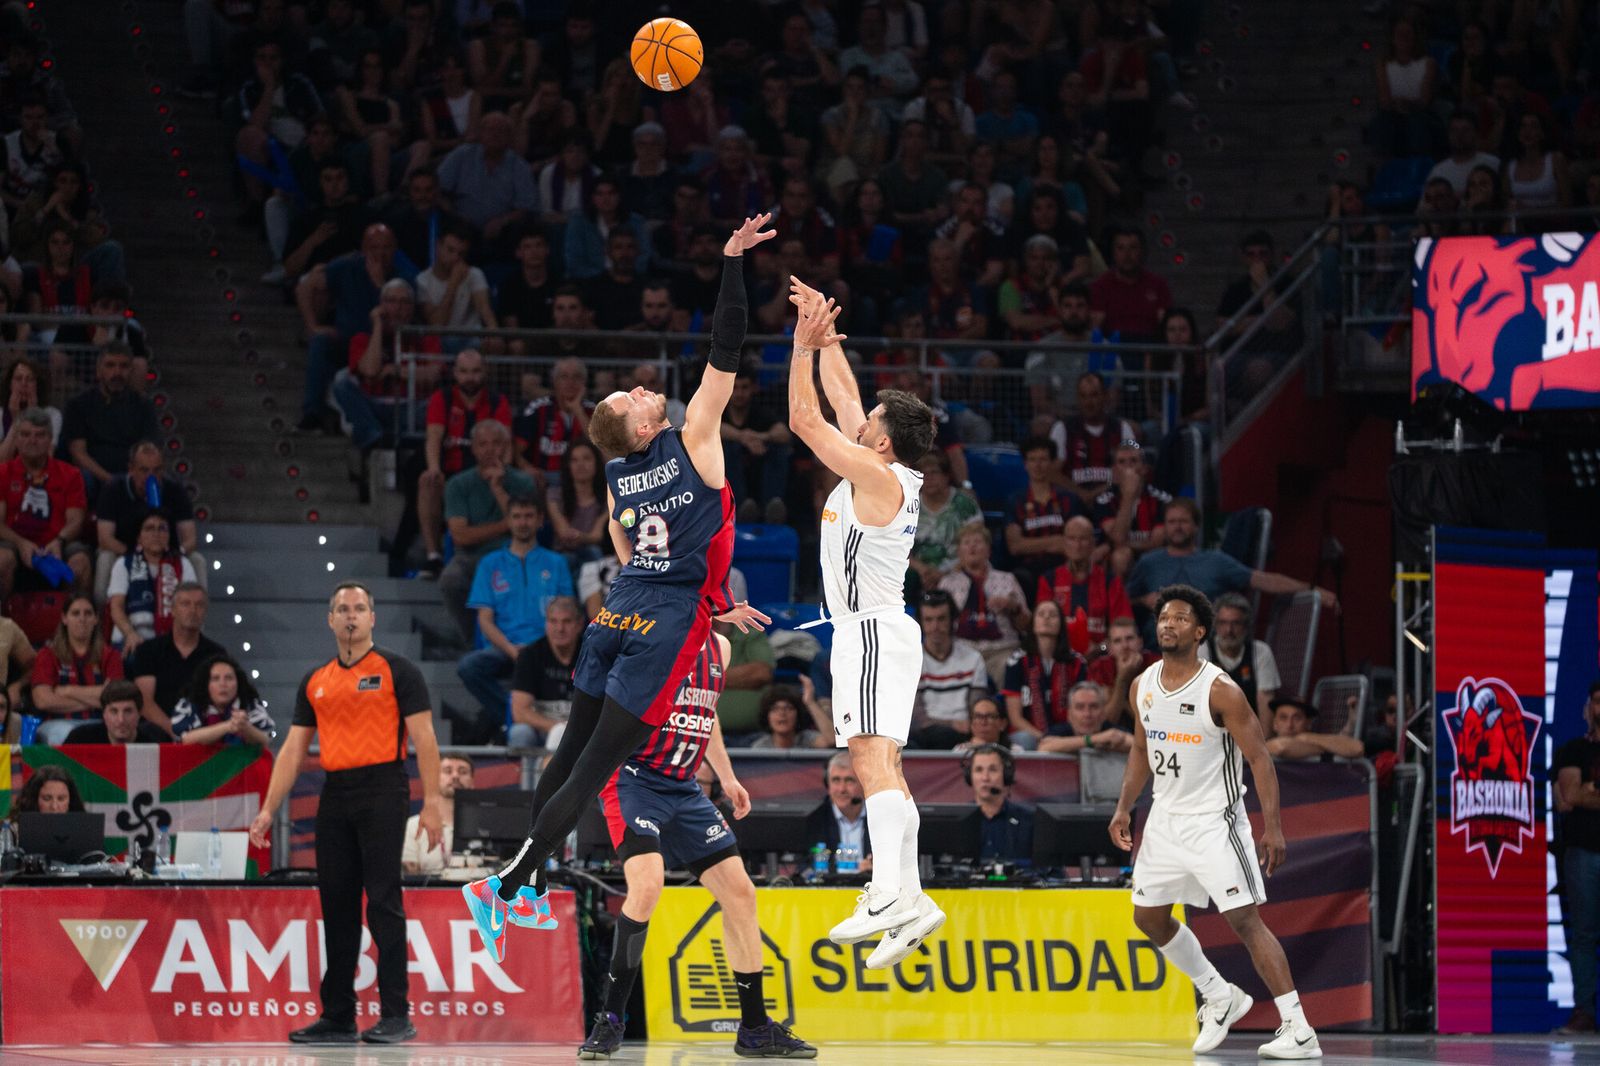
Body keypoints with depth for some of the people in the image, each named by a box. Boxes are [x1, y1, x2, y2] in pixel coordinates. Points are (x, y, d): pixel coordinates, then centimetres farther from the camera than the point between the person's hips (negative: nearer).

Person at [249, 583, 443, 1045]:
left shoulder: (396, 670, 1)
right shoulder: (315, 682, 16)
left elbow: (423, 737, -4)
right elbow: (293, 749, 17)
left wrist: (432, 803, -12)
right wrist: (268, 810, 9)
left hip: (383, 792, -5)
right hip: (335, 796, 5)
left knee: (383, 903, -10)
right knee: (336, 906, 6)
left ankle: (396, 1015, -9)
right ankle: (337, 1018, 11)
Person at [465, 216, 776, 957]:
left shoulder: (616, 476, 8)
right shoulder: (693, 440, -10)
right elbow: (724, 352, -12)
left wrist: (712, 605, 22)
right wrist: (733, 262, -11)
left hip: (618, 615, 6)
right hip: (665, 624, -6)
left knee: (571, 749, 15)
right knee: (594, 766, -7)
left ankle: (533, 890, 21)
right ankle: (506, 886, -12)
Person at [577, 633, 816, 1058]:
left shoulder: (718, 647, 11)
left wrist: (727, 778, 26)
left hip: (683, 788, 8)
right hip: (634, 779, -8)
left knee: (739, 891, 5)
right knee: (647, 883, -28)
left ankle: (755, 1030, 17)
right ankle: (609, 1021, -17)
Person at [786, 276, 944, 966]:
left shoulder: (877, 476, -13)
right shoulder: (891, 475, 12)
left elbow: (804, 419, -12)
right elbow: (840, 398, 23)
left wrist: (804, 345, -6)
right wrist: (825, 335, 23)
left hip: (871, 628, -10)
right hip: (879, 630, 10)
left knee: (871, 757, -20)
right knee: (884, 766, 9)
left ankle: (889, 894, -32)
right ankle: (909, 900, 7)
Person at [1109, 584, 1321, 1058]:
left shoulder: (1219, 690, -16)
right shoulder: (1143, 687, 4)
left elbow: (1259, 758, -15)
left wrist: (1272, 827, -22)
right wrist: (1124, 808, 8)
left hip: (1214, 819, -7)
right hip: (1167, 817, 7)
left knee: (1245, 919, -14)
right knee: (1148, 916, 13)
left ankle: (1299, 1031, -14)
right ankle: (1220, 997, 30)